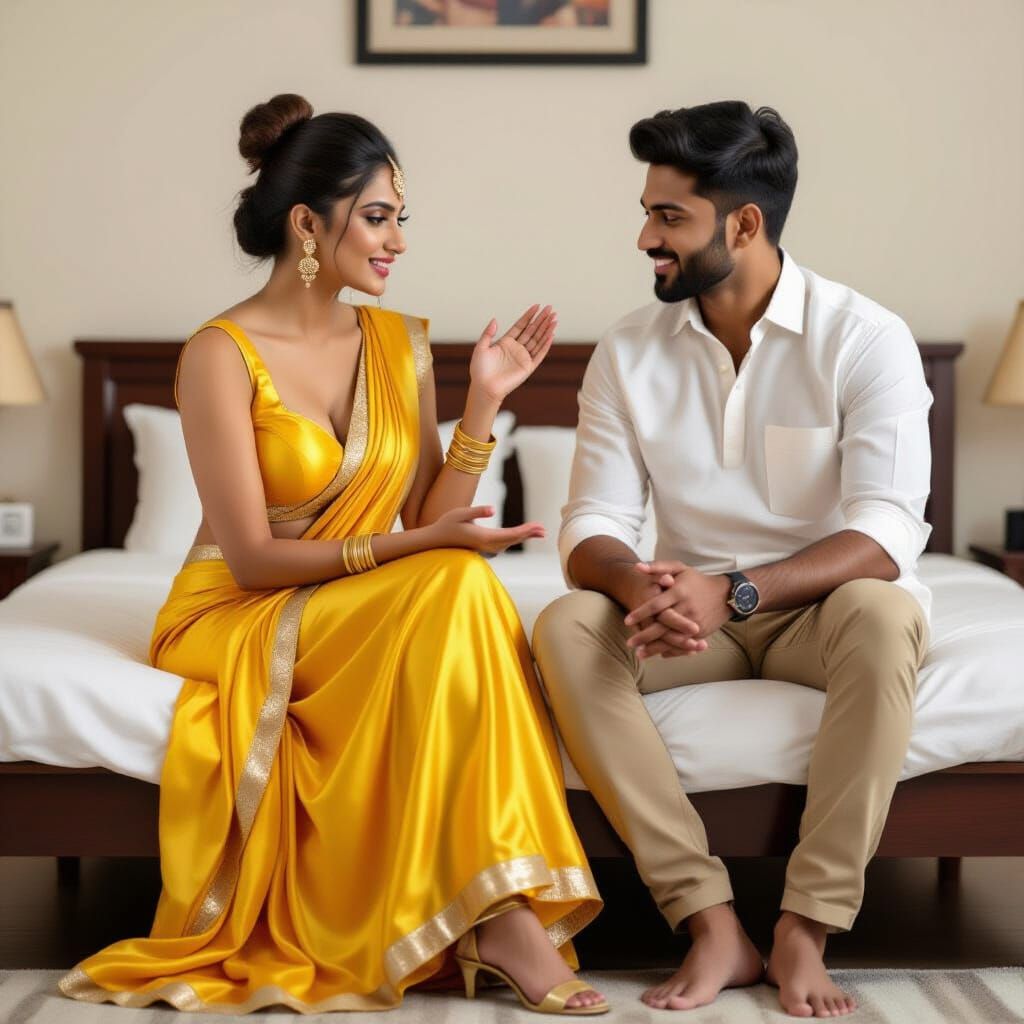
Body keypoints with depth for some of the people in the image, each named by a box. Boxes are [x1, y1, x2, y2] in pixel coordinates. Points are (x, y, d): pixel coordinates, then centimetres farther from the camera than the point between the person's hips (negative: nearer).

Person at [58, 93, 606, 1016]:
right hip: (237, 621, -5)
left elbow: (428, 521, 1)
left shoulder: (400, 343, 6)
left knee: (459, 591, -30)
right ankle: (497, 918, -29)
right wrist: (414, 547, -25)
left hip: (372, 610, 5)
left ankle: (502, 913, -29)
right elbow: (254, 558, -16)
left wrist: (484, 403, -9)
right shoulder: (224, 353, -12)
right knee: (458, 590, -30)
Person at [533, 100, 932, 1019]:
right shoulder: (629, 353, 0)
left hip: (825, 602, -3)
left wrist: (735, 590, -35)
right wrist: (635, 582, -30)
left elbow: (884, 535, -21)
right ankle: (711, 921, -28)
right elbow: (593, 527, -5)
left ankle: (806, 931, -30)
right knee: (566, 627, -27)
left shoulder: (866, 339, -12)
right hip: (696, 609, 3)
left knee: (884, 614, -37)